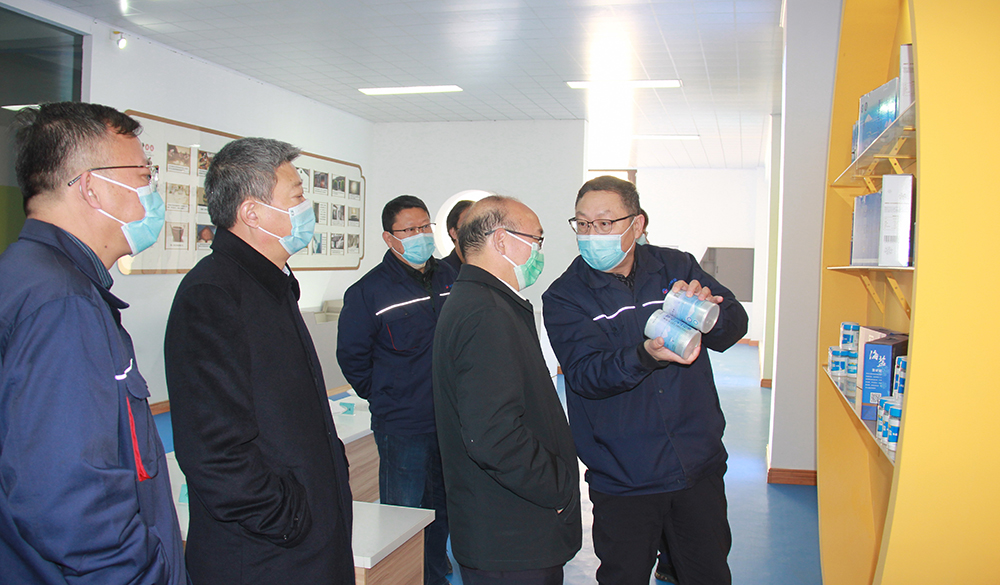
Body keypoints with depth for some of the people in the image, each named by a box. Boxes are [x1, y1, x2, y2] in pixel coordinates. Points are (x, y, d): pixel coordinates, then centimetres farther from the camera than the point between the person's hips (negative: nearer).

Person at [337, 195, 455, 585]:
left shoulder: (449, 279, 5)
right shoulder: (369, 290, -10)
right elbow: (351, 355, -3)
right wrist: (384, 399, -1)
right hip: (402, 428, -5)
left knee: (441, 509, 19)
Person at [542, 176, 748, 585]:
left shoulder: (676, 268, 2)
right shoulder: (564, 297, -6)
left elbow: (734, 327, -1)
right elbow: (586, 374, -18)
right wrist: (645, 355, -36)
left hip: (700, 464, 2)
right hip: (623, 477, -2)